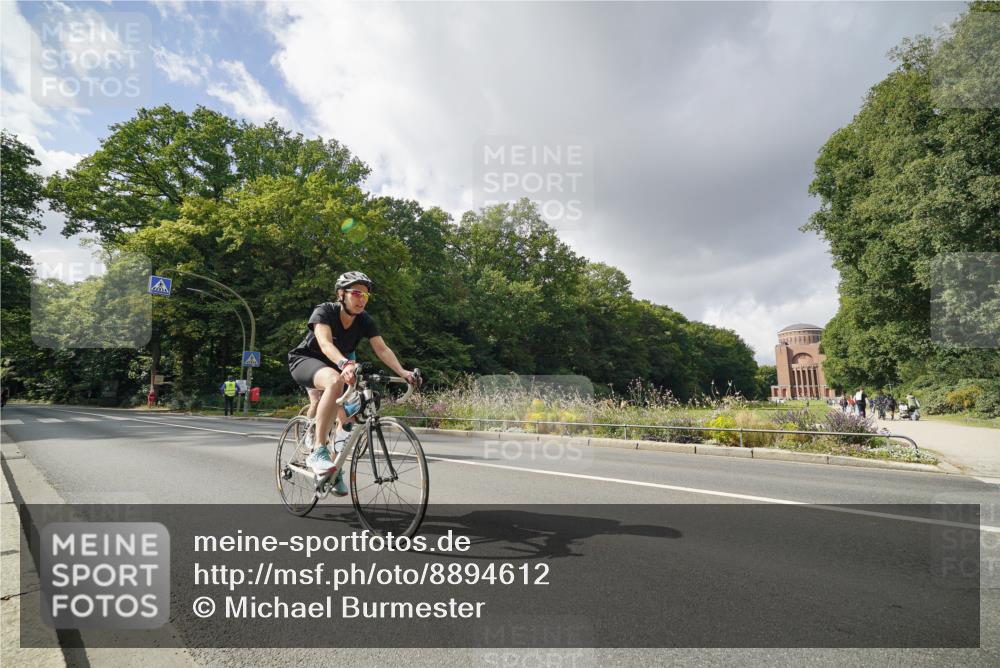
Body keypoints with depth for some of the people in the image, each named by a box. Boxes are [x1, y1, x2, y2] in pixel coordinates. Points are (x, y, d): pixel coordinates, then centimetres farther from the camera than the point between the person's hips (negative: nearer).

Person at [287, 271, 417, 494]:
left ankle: (335, 470, 20)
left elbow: (382, 349, -20)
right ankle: (318, 453, -34)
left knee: (347, 416, -4)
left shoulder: (365, 321, -11)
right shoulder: (324, 311, -24)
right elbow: (325, 343, -41)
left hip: (333, 366, 6)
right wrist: (345, 364, -60)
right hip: (304, 360, -6)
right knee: (335, 381, -38)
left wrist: (402, 372, -37)